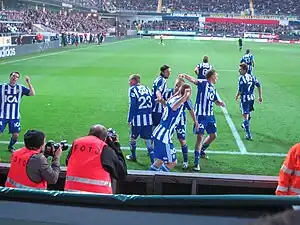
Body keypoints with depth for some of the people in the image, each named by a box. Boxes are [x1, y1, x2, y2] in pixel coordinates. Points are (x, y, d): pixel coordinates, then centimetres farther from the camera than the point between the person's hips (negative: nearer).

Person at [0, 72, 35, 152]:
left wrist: (29, 82, -14)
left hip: (15, 117, 2)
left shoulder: (20, 88, 3)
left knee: (16, 135, 4)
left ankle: (10, 146, 33)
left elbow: (32, 93, -7)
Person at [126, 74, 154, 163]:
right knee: (148, 139, 7)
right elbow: (152, 102, 11)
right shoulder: (146, 88, 12)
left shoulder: (132, 89, -4)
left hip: (138, 118, -4)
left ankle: (133, 156, 34)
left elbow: (132, 105, -10)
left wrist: (129, 119, -5)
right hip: (149, 117, 4)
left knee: (133, 137, 17)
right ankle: (153, 160, 0)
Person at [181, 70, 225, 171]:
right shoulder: (203, 83, -7)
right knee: (200, 137, -10)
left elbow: (215, 100, 30)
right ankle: (196, 162, -2)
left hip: (210, 115, 8)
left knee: (213, 135, 18)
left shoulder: (213, 88, 17)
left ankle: (202, 150, 42)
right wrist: (185, 76, -47)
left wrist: (220, 103, 7)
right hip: (201, 115, -8)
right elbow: (194, 80, -27)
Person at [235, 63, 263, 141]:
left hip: (244, 98, -8)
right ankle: (245, 125, 54)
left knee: (245, 116, -4)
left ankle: (248, 135, -6)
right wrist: (260, 96, 12)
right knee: (248, 113, 28)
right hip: (251, 98, 8)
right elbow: (259, 86, 6)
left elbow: (240, 90, -18)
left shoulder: (241, 78, -16)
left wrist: (237, 96, 1)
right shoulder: (252, 77, 6)